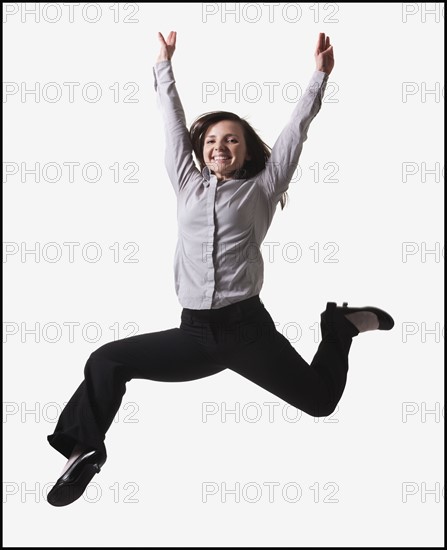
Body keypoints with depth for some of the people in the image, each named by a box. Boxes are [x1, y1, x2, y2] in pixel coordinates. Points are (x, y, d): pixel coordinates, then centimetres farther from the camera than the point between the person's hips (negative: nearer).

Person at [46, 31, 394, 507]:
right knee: (105, 362, -9)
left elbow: (296, 130, 6)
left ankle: (341, 324, 34)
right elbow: (173, 124, 19)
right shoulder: (187, 185, 12)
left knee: (320, 400, 7)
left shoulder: (260, 190, 6)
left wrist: (319, 75, 6)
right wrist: (164, 66, 26)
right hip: (196, 333, 2)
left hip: (248, 328, -2)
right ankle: (84, 452, 6)